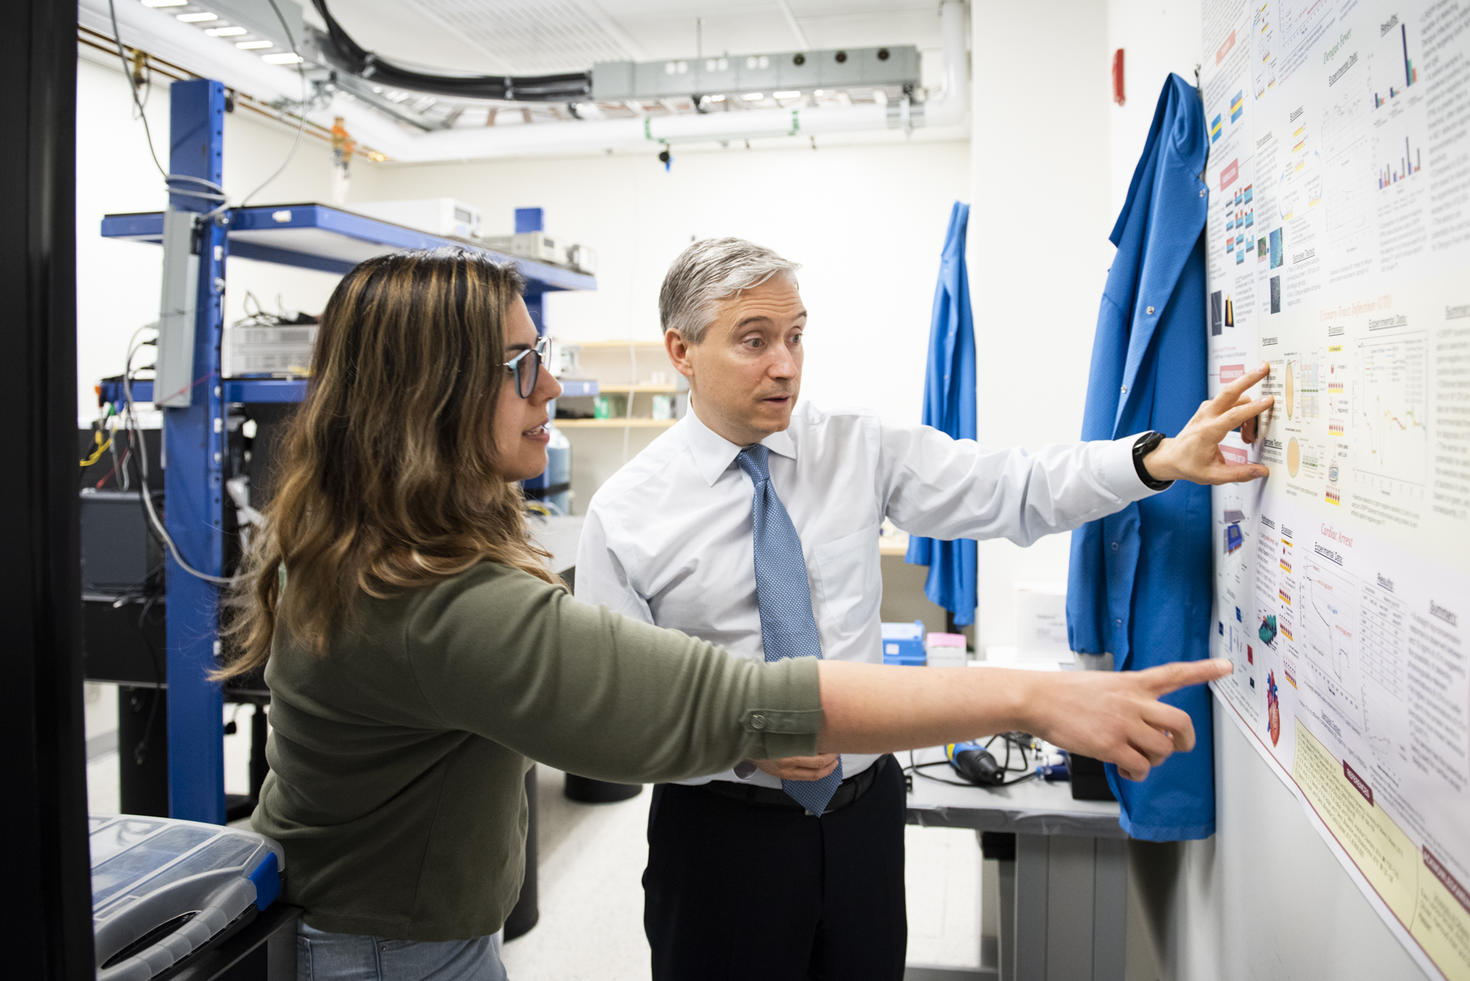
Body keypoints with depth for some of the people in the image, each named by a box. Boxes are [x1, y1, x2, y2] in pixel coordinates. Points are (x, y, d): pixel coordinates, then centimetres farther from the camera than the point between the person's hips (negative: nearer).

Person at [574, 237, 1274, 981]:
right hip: (721, 828, -3)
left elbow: (1016, 492, -10)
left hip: (866, 810, 3)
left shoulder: (859, 450, -3)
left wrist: (1163, 459, -24)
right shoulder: (624, 515, -10)